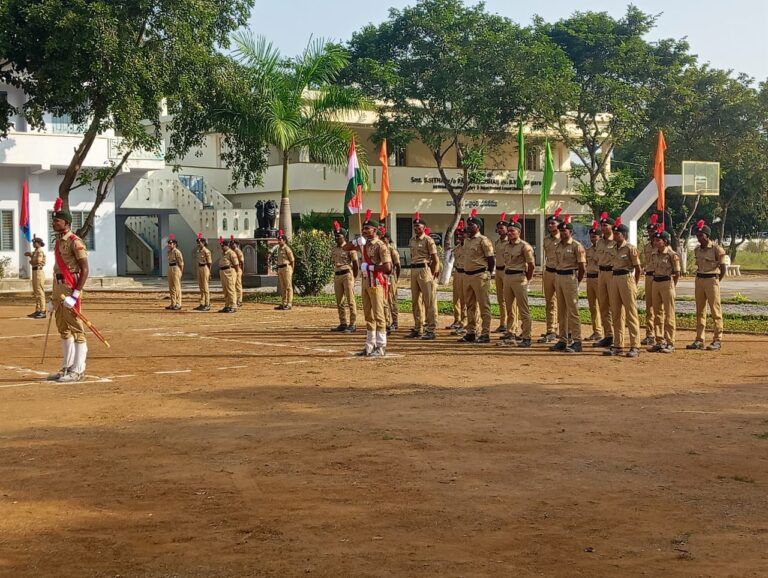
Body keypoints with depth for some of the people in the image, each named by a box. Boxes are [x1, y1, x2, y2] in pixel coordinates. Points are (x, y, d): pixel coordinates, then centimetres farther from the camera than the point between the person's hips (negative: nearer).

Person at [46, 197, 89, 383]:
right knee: (63, 329, 14)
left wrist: (75, 295, -23)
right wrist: (53, 297, 20)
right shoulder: (58, 242, 16)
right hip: (59, 289, 10)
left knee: (75, 329, -6)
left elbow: (84, 270, -17)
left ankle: (77, 370, -4)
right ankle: (67, 367, 23)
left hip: (71, 289, -10)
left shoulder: (75, 242, -12)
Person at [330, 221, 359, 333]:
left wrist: (354, 277, -2)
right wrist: (336, 276, 15)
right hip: (337, 276, 7)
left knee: (350, 301, -5)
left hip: (347, 275, -7)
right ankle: (343, 324, 15)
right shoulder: (334, 250, 13)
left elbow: (356, 264, -7)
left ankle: (353, 324, -3)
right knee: (339, 301, 8)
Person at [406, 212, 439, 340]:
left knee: (429, 301, -4)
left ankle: (431, 329, -3)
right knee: (415, 301, 11)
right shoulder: (412, 240, 14)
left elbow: (435, 259, -8)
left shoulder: (428, 240, -8)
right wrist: (413, 271, 14)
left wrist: (432, 274, -10)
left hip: (425, 270, -8)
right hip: (414, 271, 8)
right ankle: (418, 328, 19)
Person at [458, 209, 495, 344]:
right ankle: (471, 333, 18)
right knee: (470, 306, 12)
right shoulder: (466, 240, 14)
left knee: (484, 306, -4)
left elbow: (491, 259, -10)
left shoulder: (483, 240, -10)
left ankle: (485, 334, -3)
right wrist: (467, 274, 19)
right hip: (467, 275, 9)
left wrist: (488, 275, -4)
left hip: (480, 276, -9)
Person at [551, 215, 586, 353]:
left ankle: (577, 341, -5)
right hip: (559, 277, 8)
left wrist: (576, 283, -3)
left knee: (572, 311, -8)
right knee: (561, 311, 11)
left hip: (570, 278, -8)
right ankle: (563, 340, 17)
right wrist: (557, 281, 11)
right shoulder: (558, 246, 13)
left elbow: (582, 267, -9)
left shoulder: (577, 246, -9)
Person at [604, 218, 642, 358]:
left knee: (631, 313, -5)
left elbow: (637, 268, -5)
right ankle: (618, 346, 16)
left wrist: (634, 285, -1)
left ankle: (635, 346, -3)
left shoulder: (630, 248, -7)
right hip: (614, 279, 8)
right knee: (616, 313, 10)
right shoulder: (614, 249, 13)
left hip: (627, 278, -8)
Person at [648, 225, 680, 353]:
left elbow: (677, 273, -5)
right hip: (655, 283, 7)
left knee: (669, 314, -2)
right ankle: (659, 341, 17)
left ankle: (670, 343, 3)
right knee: (657, 314, 10)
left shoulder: (672, 255, -11)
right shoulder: (654, 254, 8)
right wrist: (656, 282, 12)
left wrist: (671, 286, 3)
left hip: (667, 283, -7)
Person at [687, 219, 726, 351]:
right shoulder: (697, 250, 10)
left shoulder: (717, 249, -10)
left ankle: (717, 340, 1)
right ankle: (699, 340, 14)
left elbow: (723, 268, -6)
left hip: (712, 280, -7)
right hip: (699, 280, 7)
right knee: (700, 311, 9)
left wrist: (716, 281, 0)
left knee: (715, 311, -3)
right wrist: (699, 278, 10)